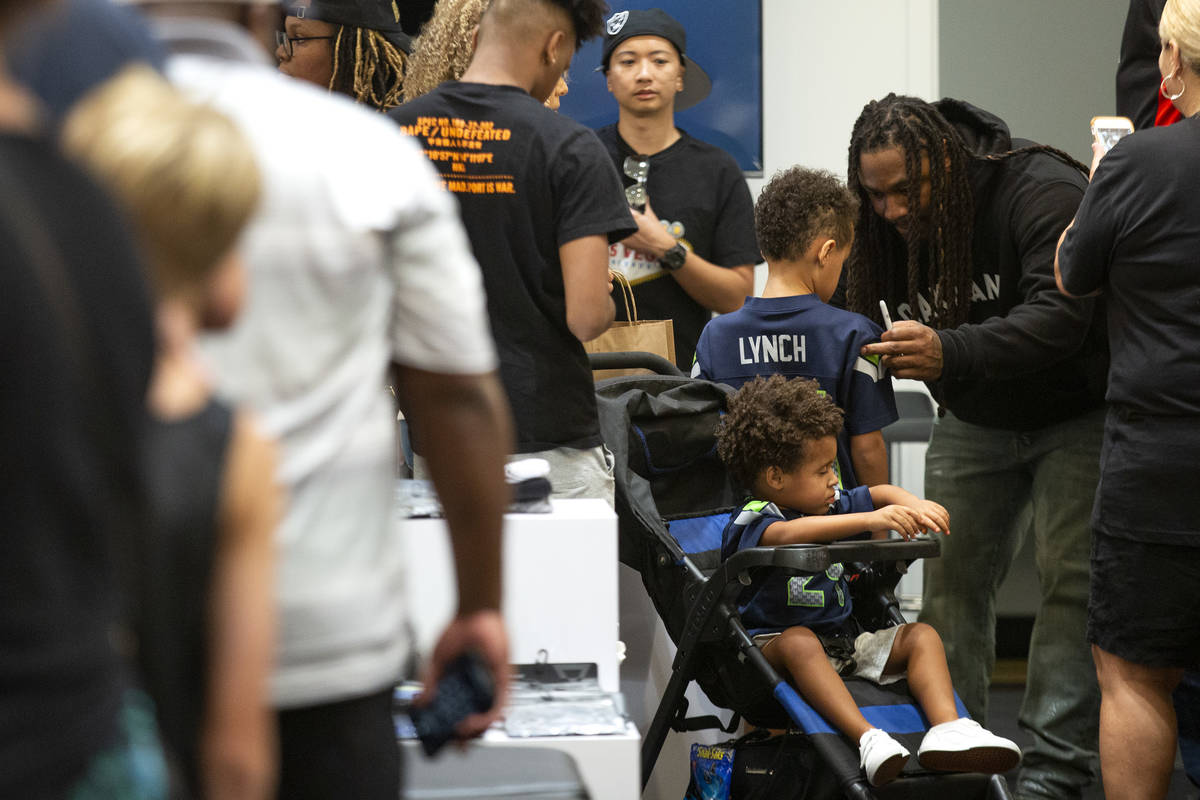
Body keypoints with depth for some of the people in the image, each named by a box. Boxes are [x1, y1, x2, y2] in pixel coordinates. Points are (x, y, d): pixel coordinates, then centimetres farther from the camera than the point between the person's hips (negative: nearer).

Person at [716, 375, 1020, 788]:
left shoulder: (828, 506, 15)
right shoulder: (750, 522, -13)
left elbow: (880, 493, 22)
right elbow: (789, 534, -35)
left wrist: (915, 506, -4)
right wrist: (871, 520, -44)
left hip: (844, 642, 8)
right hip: (774, 644, -8)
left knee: (922, 635, -8)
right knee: (799, 641, -40)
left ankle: (948, 727, -31)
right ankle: (868, 739, -53)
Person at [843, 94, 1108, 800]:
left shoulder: (1043, 190, -27)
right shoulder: (885, 229, -8)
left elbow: (1060, 316, -39)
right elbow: (864, 329, 3)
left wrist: (948, 353, -51)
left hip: (1077, 414, -5)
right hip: (975, 421, 6)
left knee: (1071, 578, -11)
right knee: (951, 576, -1)